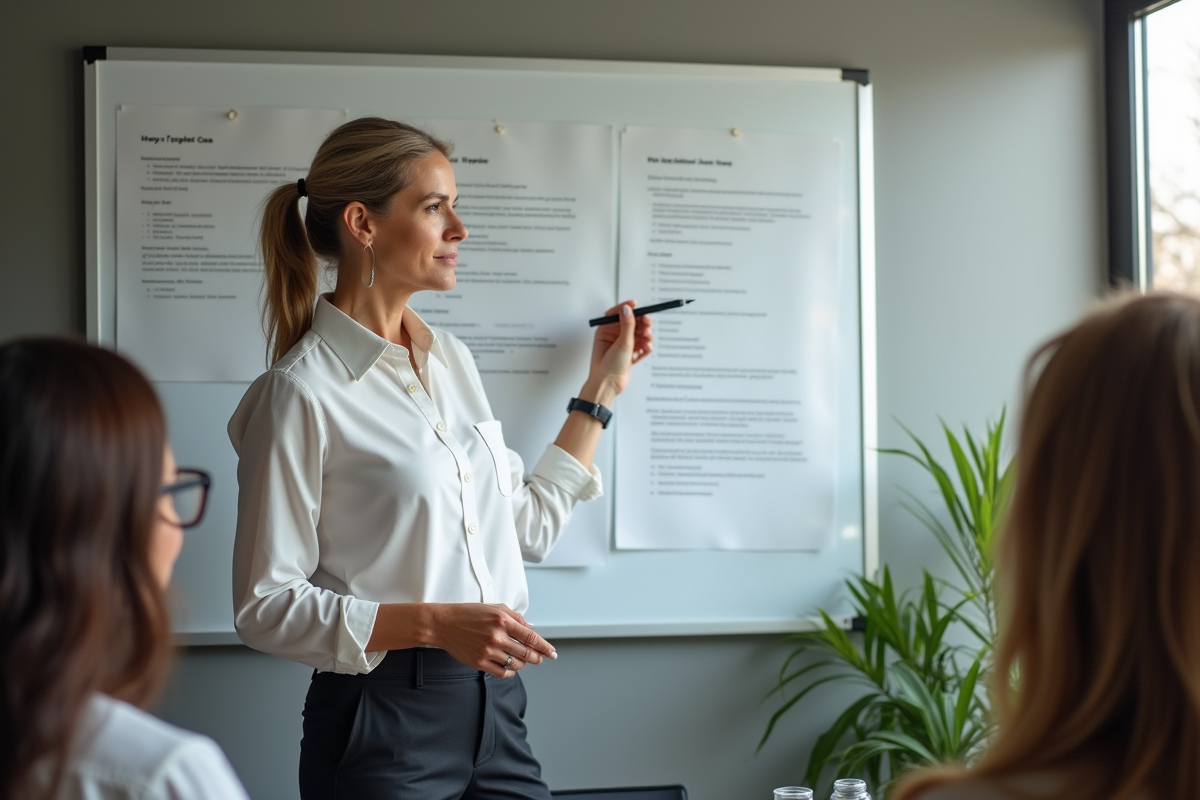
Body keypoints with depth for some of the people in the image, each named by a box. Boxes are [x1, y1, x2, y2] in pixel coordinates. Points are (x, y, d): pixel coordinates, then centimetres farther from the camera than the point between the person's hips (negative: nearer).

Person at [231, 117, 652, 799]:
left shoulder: (452, 360, 9)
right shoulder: (303, 392, -13)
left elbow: (529, 527, 14)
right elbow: (266, 607, -13)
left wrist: (601, 390, 16)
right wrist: (434, 623, -22)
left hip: (496, 710, 7)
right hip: (384, 726, -6)